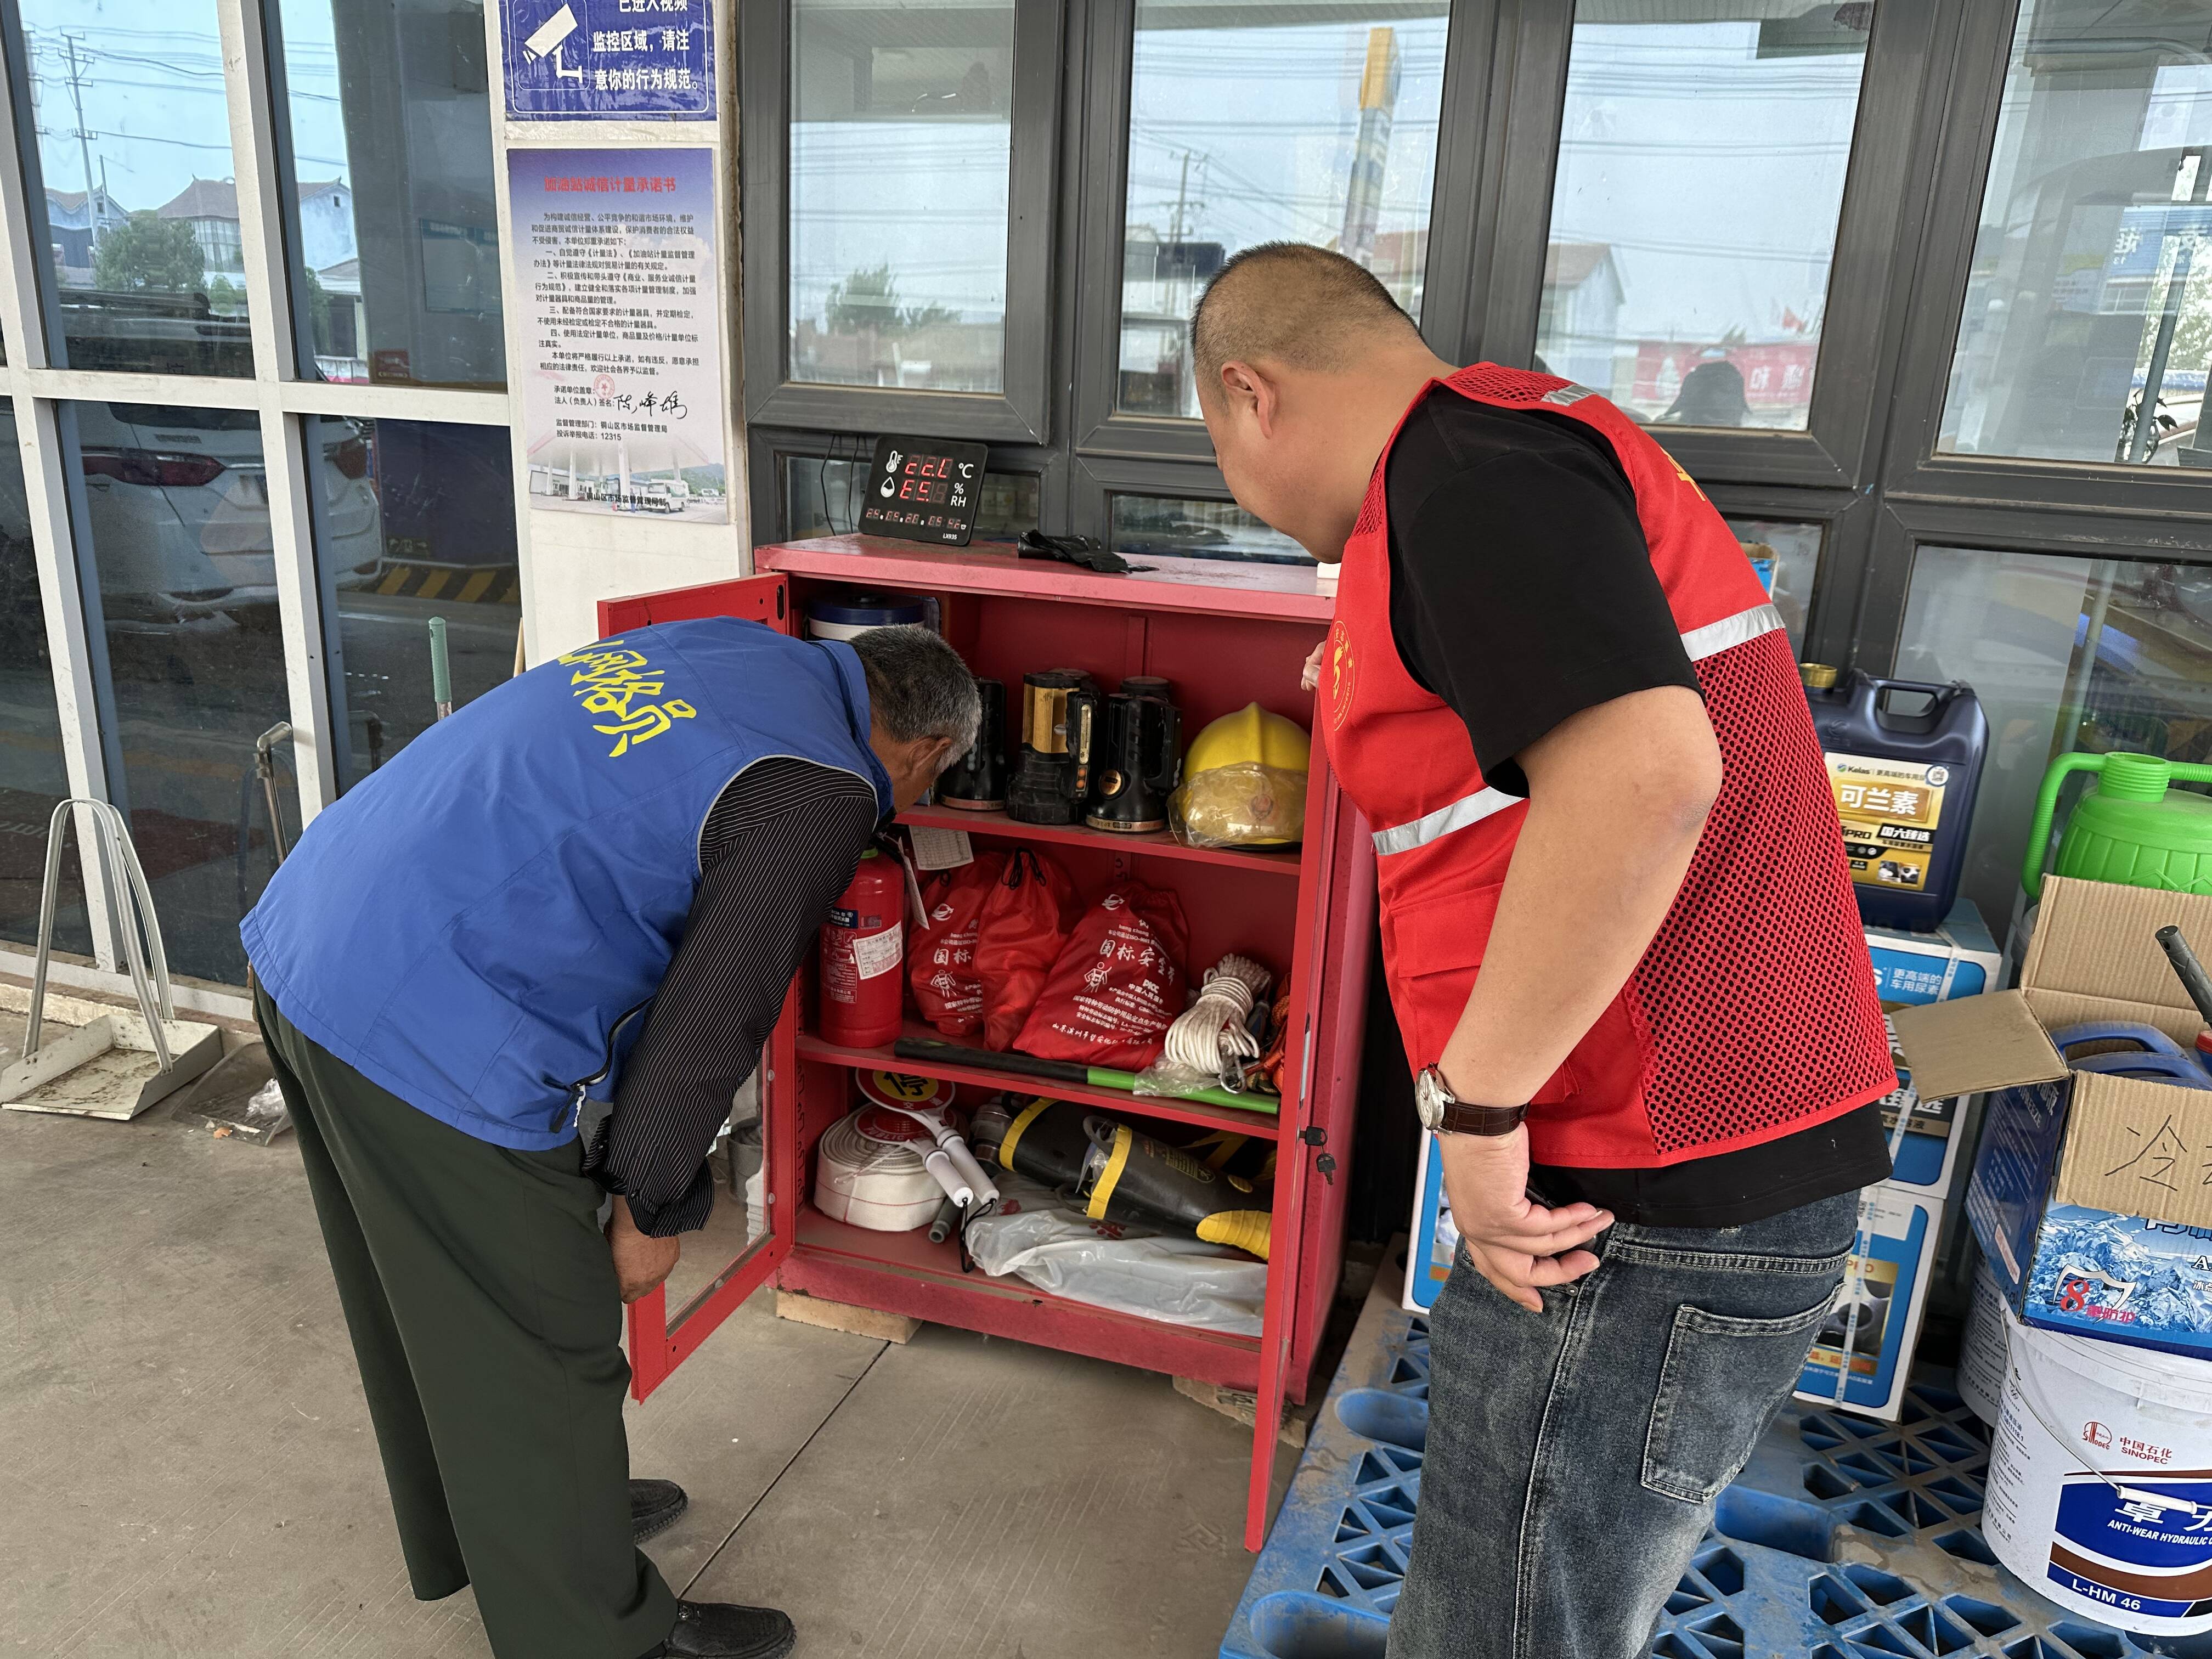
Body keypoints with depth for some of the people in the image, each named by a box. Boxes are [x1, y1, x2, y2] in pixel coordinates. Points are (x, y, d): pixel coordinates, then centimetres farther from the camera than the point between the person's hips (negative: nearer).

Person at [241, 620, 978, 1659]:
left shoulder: (733, 648, 9)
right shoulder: (820, 794, -14)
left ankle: (471, 1532, 51)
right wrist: (655, 1208, 1)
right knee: (543, 1347, 10)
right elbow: (711, 1021, -13)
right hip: (432, 1036, -9)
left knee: (433, 1309, 27)